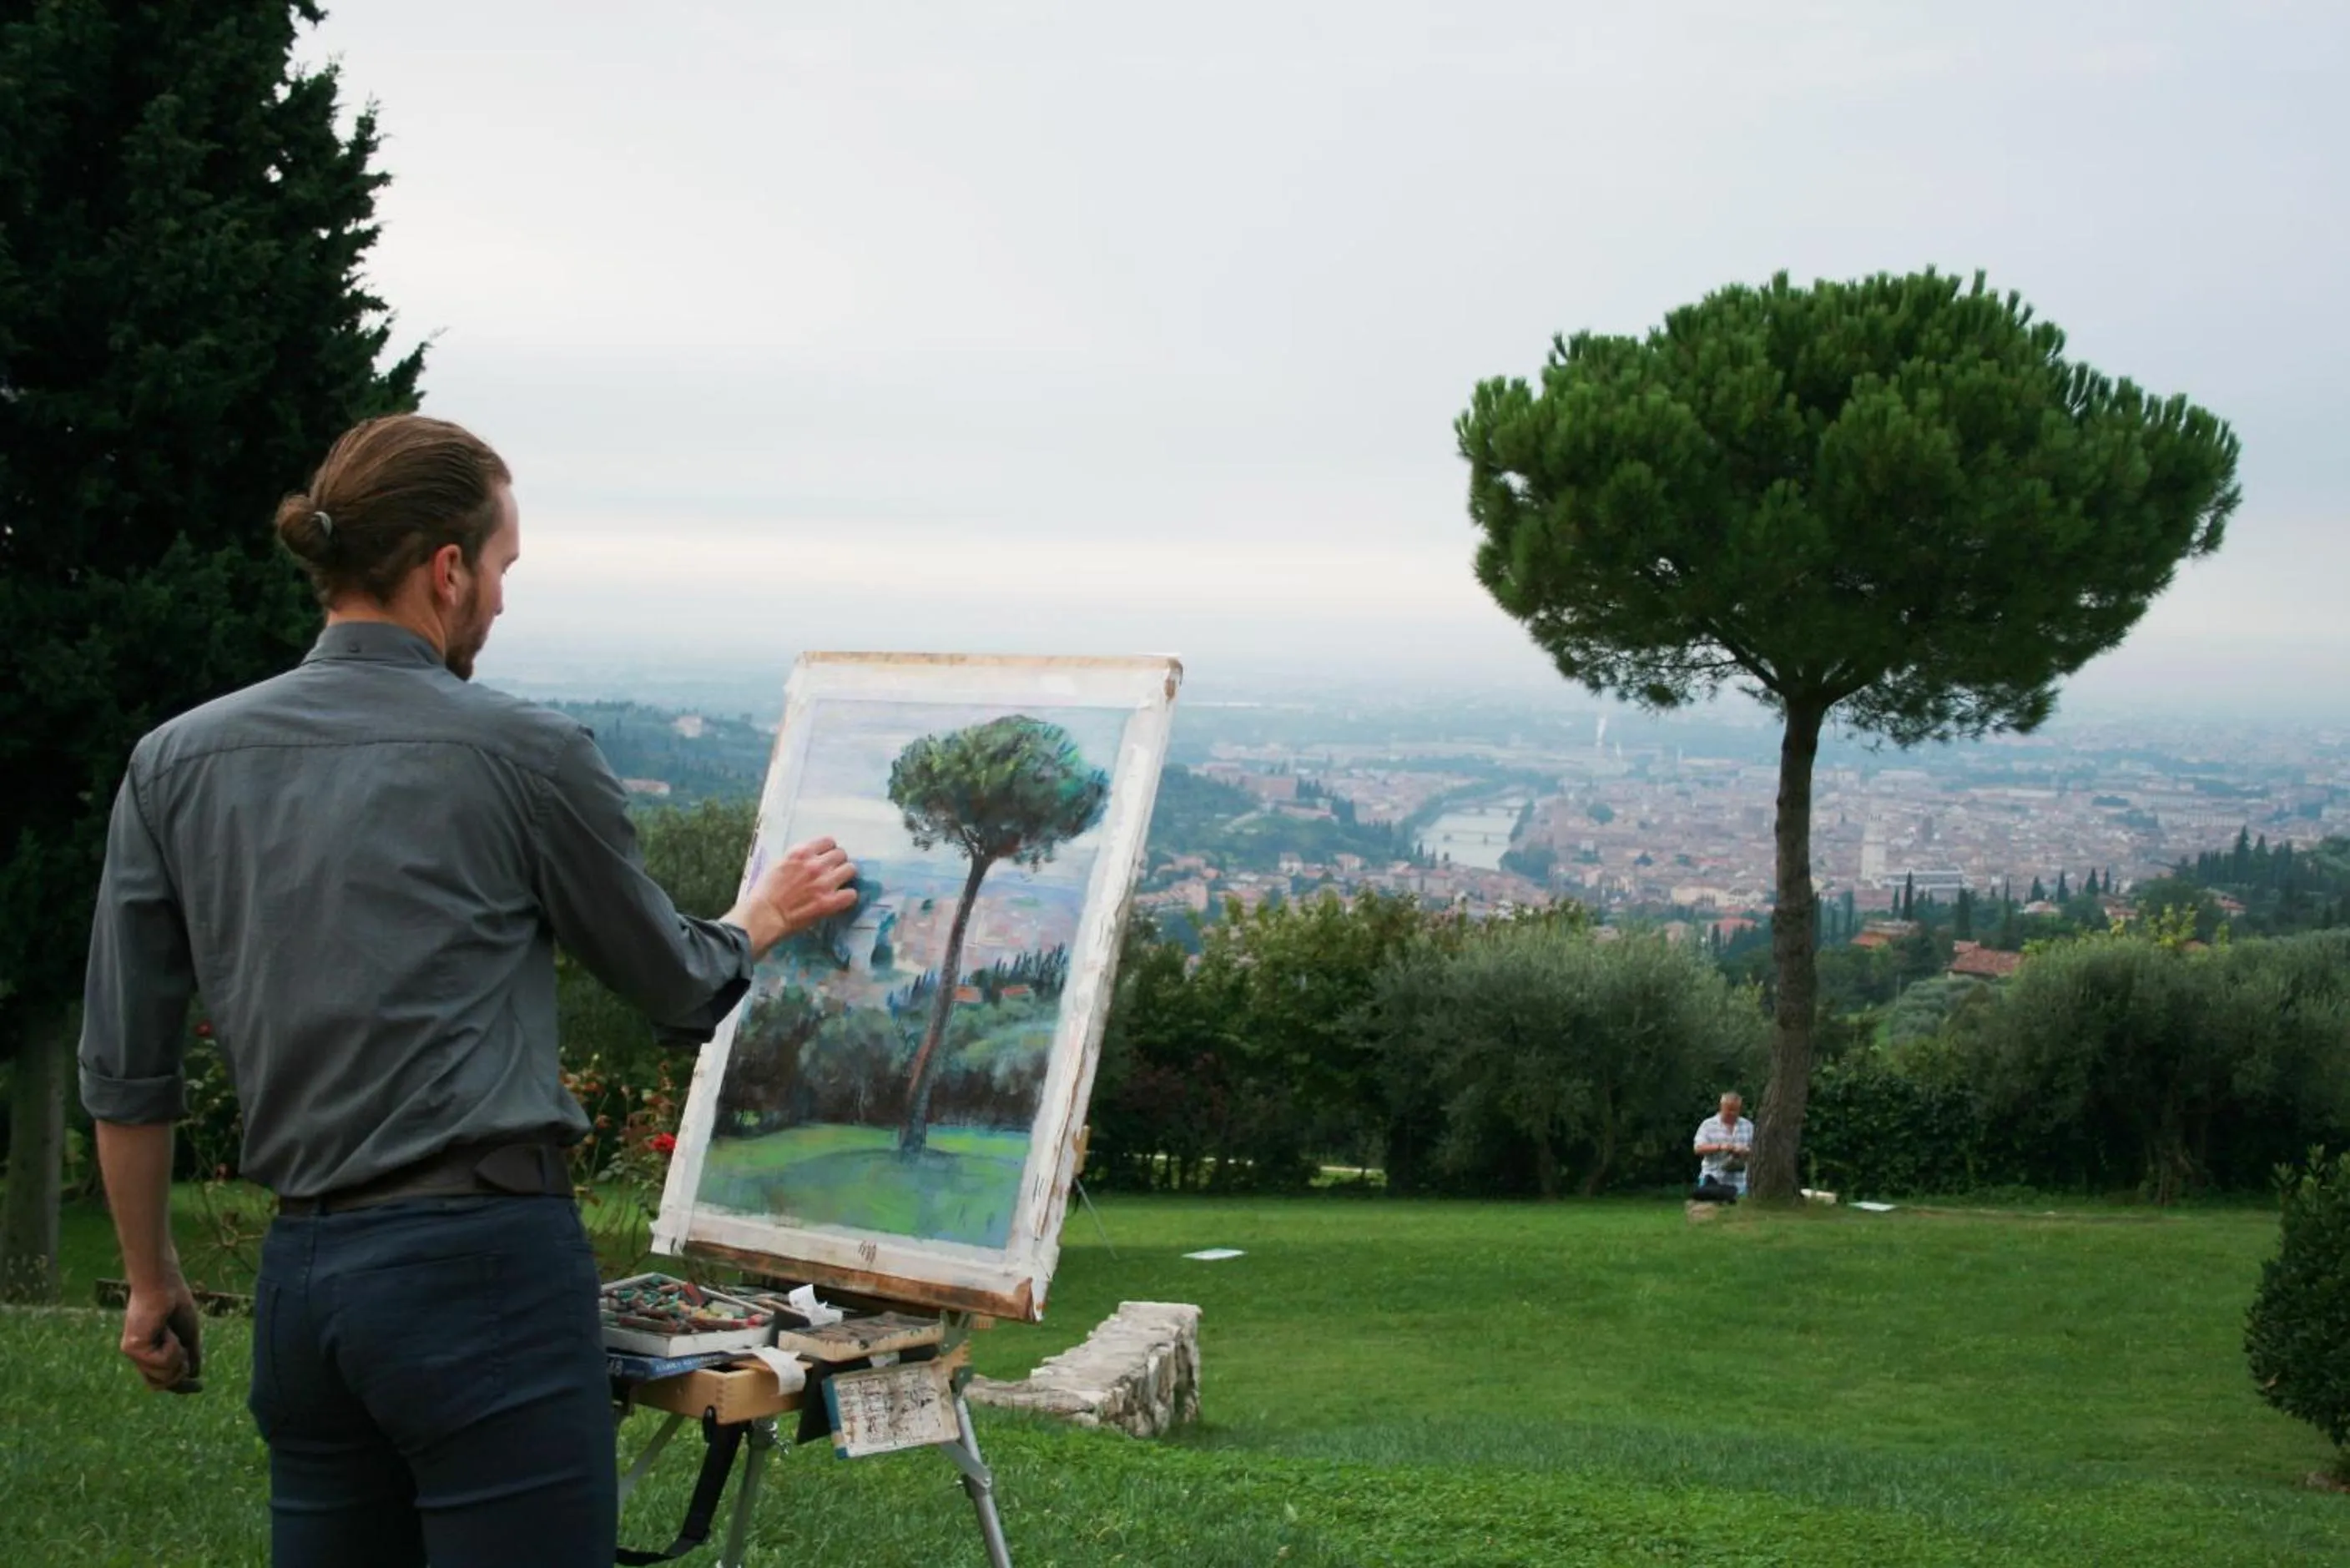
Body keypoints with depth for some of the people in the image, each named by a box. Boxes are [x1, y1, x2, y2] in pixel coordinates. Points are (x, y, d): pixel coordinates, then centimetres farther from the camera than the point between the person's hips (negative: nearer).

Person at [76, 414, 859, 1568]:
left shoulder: (175, 763, 7)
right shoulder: (523, 755, -5)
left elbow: (122, 1071, 10)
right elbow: (682, 993, 9)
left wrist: (152, 1283, 22)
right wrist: (765, 916, 30)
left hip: (301, 1274, 6)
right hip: (483, 1259, -6)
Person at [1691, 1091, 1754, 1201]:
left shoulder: (1748, 1126, 12)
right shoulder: (1708, 1125, 4)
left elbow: (1755, 1150, 13)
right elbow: (1699, 1148, -5)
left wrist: (1745, 1151, -10)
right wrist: (1719, 1147, -18)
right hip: (1713, 1180, -2)